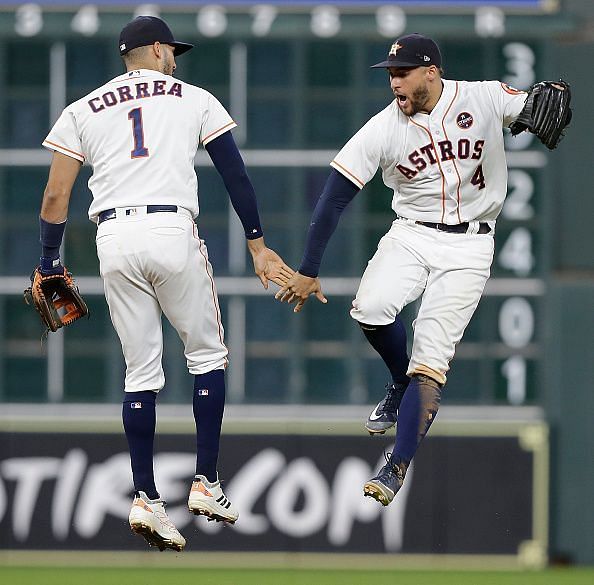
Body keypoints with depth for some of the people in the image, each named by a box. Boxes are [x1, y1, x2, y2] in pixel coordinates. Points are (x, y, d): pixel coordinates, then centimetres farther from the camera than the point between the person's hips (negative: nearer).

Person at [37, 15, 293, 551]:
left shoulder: (83, 110, 16)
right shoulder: (195, 100, 13)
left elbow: (56, 196, 9)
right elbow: (236, 175, 10)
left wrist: (50, 264, 15)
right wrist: (257, 244, 15)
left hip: (113, 240, 2)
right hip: (173, 232, -2)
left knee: (141, 371, 8)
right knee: (207, 354, 14)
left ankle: (146, 501, 1)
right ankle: (206, 484, 7)